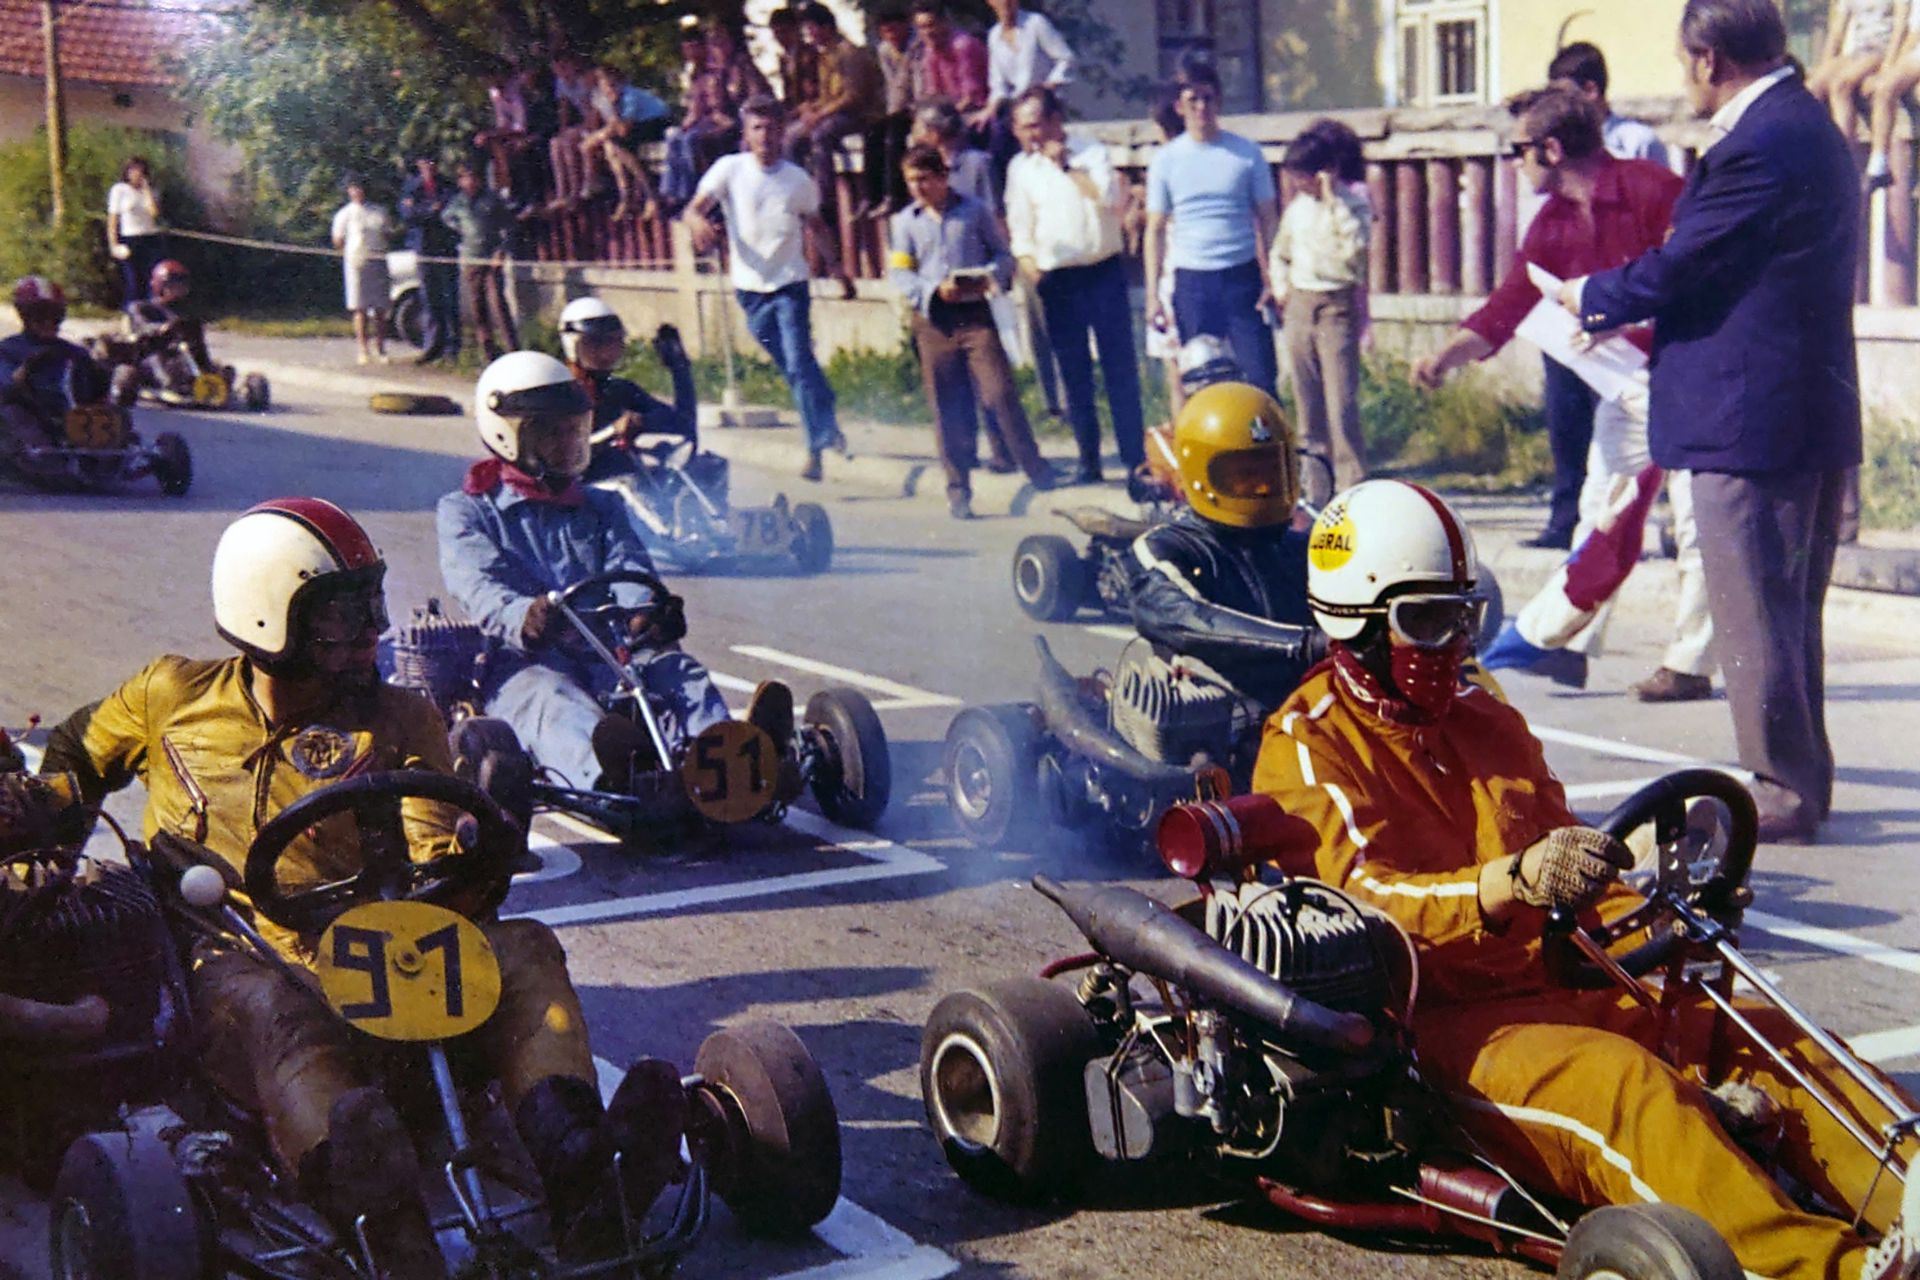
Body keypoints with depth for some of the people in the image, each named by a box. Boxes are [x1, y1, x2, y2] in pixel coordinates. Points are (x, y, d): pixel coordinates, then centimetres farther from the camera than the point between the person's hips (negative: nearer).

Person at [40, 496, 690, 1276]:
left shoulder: (397, 723, 18)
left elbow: (439, 874, 6)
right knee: (277, 1015, -41)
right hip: (223, 958, -3)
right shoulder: (175, 698, 17)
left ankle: (577, 1166, -53)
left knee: (521, 949, -26)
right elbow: (67, 762, 34)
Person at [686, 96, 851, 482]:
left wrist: (838, 269, 17)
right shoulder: (730, 169, -2)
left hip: (790, 284, -1)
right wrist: (700, 223, -33)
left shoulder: (799, 179, 2)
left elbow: (816, 226, 17)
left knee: (799, 363, -15)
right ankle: (827, 422, 28)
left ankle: (817, 447, -11)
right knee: (791, 367, 10)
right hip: (750, 287, 1)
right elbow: (694, 209, -9)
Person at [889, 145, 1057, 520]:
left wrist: (990, 276, -12)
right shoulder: (905, 221, 9)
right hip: (933, 319, 2)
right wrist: (935, 289, -12)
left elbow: (1004, 255, 10)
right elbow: (898, 274, 4)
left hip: (975, 314, -1)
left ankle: (1035, 468, 1)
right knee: (946, 408, 3)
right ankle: (957, 489, 10)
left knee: (1000, 392, -10)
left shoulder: (975, 211, 7)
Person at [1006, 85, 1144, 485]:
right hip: (1058, 282, 2)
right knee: (1074, 375, 5)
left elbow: (1112, 197, -17)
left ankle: (1135, 456, 2)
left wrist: (1066, 165, -16)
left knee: (1120, 366, -2)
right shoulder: (1020, 168, 7)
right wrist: (1031, 273, -5)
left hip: (1103, 272, -2)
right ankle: (1088, 459, 12)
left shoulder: (1091, 152, -1)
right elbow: (1020, 230, 9)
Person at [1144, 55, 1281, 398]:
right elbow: (1155, 230, 9)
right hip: (1192, 282, 1)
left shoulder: (1246, 154, 2)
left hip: (1243, 278, -1)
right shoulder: (1166, 160, 4)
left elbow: (1266, 221, 5)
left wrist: (1271, 281, -4)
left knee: (1261, 376, -5)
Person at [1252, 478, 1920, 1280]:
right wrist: (1512, 880, -36)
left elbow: (1576, 885, 25)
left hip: (1551, 989, 8)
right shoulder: (1309, 747, -2)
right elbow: (1369, 901, -18)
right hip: (1428, 1023, -8)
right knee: (1620, 1079, -34)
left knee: (1763, 1034, -14)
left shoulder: (1488, 723, 21)